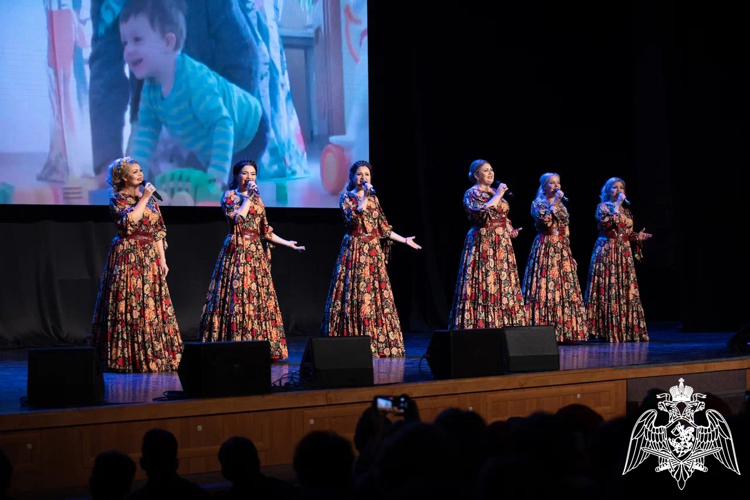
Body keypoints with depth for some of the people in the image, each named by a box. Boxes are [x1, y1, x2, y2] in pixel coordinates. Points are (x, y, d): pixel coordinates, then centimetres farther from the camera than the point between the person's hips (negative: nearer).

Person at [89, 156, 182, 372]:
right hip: (127, 256, -6)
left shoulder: (149, 198, 14)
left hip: (149, 257, 6)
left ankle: (152, 355, 8)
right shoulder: (117, 199, -3)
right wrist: (143, 199, -14)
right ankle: (127, 357, -3)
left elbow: (158, 231, 13)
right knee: (129, 304, -7)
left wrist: (162, 259, 7)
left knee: (152, 305, 3)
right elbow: (129, 221, -22)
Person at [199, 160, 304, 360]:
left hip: (255, 252, 6)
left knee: (259, 297, 3)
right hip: (237, 251, -6)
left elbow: (265, 231, 19)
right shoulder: (230, 196, 0)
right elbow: (238, 218, -18)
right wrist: (248, 197, -12)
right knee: (237, 295, -11)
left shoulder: (257, 199, 17)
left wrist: (288, 244, 21)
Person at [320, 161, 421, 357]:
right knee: (356, 294, -9)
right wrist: (365, 196, -19)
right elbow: (354, 218, -20)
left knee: (377, 294, 3)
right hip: (355, 251, -5)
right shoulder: (346, 198, -2)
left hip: (373, 251, 6)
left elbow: (383, 227, 17)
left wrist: (404, 240, 17)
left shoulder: (373, 198, 14)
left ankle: (377, 343, 7)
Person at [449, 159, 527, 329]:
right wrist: (497, 196, -16)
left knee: (503, 285, 5)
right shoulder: (472, 193, -5)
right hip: (483, 243, -8)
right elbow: (481, 213, -22)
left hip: (501, 244, 8)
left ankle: (501, 324, 7)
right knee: (484, 285, -11)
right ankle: (481, 325, -10)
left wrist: (510, 230, 5)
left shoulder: (495, 193, 17)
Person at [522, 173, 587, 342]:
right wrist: (554, 203, -13)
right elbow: (545, 221, -19)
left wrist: (569, 253, 15)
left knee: (565, 288, 2)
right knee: (545, 287, -12)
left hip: (562, 250, 6)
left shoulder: (561, 205, 19)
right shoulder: (537, 204, 0)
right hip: (545, 248, -6)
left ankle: (563, 331, 4)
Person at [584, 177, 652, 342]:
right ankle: (608, 330, -8)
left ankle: (626, 329, 4)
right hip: (607, 251, -6)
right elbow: (608, 223, -17)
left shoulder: (626, 211, 18)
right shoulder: (603, 207, 2)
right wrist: (617, 205, -13)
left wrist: (637, 236, 1)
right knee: (608, 289, -9)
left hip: (624, 253, 6)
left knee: (626, 290, 1)